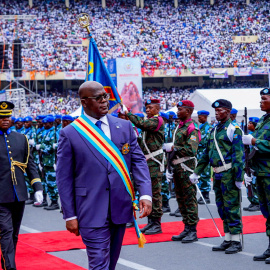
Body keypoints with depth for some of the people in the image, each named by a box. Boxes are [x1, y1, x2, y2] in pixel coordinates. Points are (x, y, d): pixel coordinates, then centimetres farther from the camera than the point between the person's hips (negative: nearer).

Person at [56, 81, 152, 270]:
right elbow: (64, 177, -3)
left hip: (121, 209, 5)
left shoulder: (125, 127, 7)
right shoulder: (69, 134, -4)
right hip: (91, 212, -4)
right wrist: (69, 215, -5)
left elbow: (138, 160, 6)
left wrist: (145, 194, -9)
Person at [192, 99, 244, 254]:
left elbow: (239, 155, -14)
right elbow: (207, 154, 22)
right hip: (217, 174, 8)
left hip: (228, 174, -8)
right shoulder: (215, 130, 16)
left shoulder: (233, 129, -8)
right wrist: (197, 172, 20)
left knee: (232, 206, -5)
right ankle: (228, 240, 19)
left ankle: (236, 241, 1)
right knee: (222, 207, 11)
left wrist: (239, 177, -19)